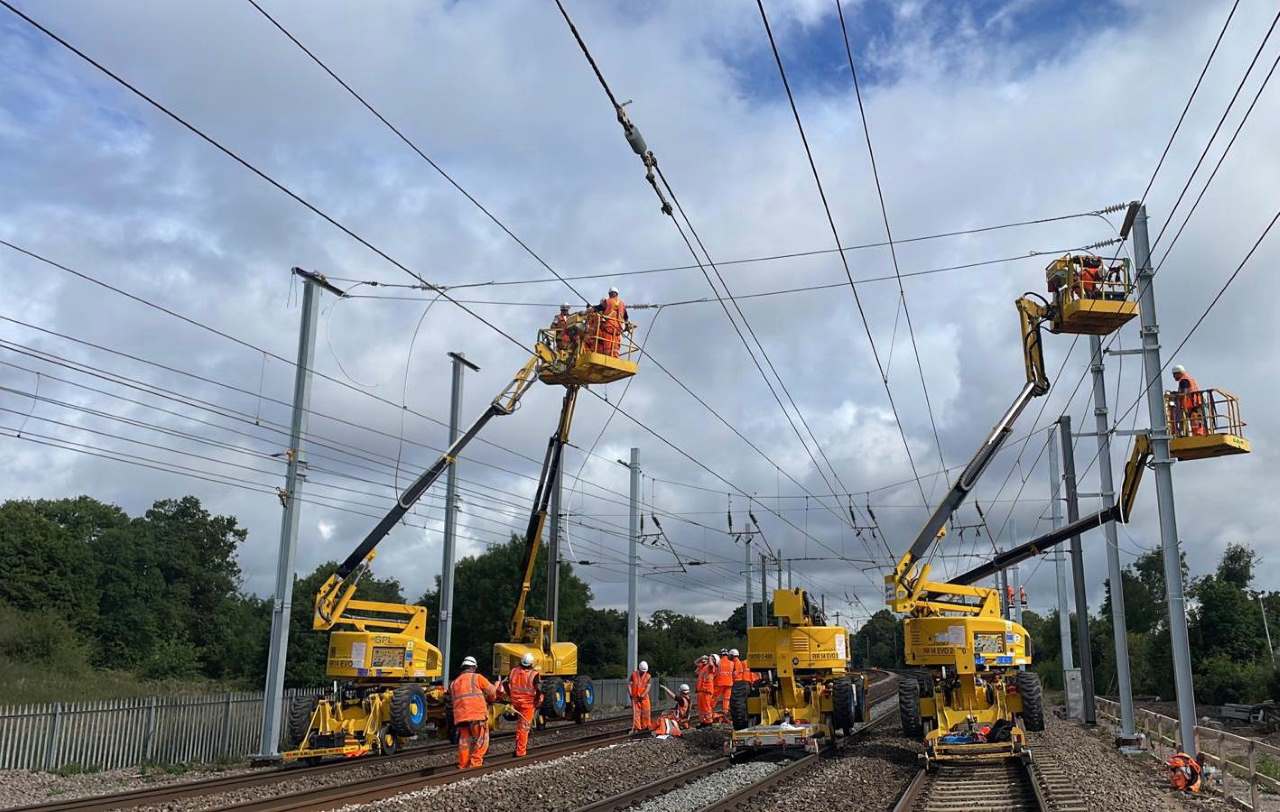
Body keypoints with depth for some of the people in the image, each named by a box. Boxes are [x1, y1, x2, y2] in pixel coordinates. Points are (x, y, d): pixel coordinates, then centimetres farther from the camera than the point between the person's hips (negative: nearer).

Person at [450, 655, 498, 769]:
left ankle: (463, 766, 12)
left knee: (464, 741, 12)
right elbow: (492, 692, 4)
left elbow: (452, 699, 21)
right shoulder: (477, 677, 4)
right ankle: (475, 763, 0)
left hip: (460, 716, 5)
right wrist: (489, 700, 24)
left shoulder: (454, 683, 20)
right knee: (481, 740, 5)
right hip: (477, 714, -5)